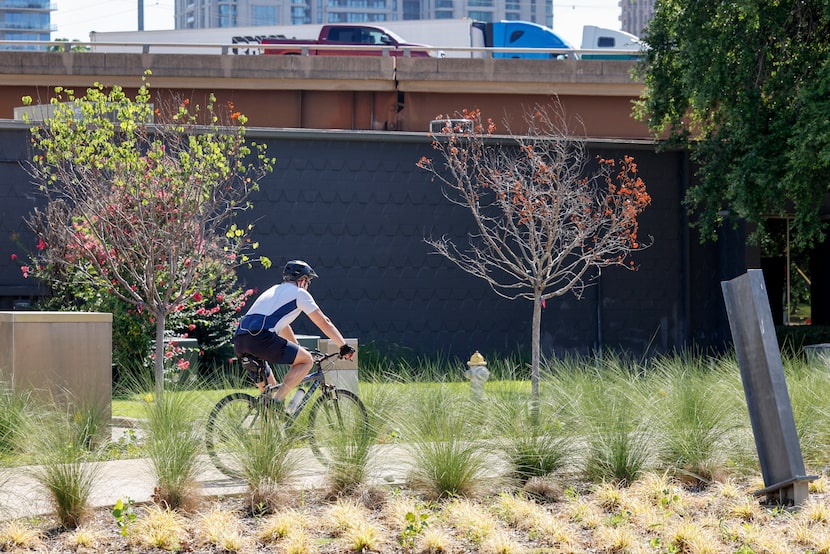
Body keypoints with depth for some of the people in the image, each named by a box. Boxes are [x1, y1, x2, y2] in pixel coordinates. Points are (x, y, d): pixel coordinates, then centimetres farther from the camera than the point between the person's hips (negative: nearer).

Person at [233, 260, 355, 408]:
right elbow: (324, 323, 12)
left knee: (269, 389, 23)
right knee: (306, 361, 3)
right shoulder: (299, 293, 12)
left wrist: (299, 350, 56)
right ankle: (278, 401, -9)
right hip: (260, 338, -8)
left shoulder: (274, 291, 34)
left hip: (239, 344, 8)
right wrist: (344, 347, 20)